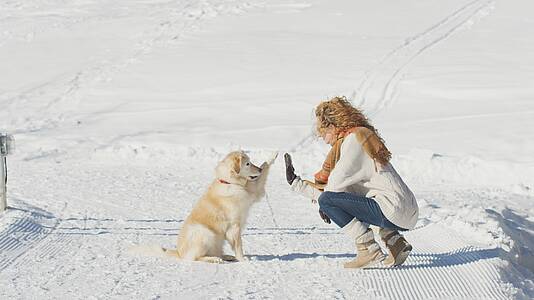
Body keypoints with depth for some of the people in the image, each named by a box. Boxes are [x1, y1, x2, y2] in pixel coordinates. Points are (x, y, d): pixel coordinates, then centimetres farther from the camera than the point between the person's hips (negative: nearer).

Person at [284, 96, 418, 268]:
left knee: (327, 200, -13)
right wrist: (296, 184, 24)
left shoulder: (354, 139, -7)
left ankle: (370, 252, -12)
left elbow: (336, 183, -10)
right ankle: (395, 242, 17)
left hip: (393, 211, -10)